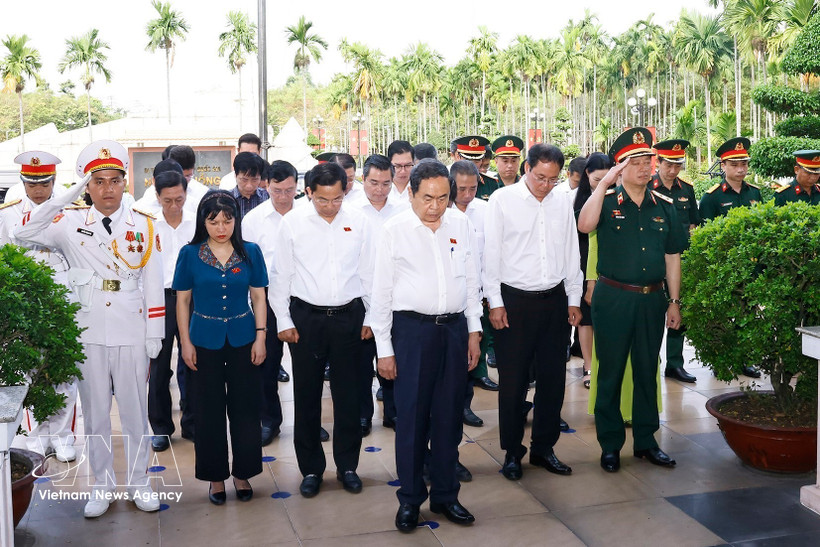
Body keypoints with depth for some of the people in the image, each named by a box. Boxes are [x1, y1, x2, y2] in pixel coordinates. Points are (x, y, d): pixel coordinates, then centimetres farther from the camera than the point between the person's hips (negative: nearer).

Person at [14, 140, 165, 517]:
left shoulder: (144, 226, 2)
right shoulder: (71, 223, 0)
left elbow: (153, 285, 3)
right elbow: (23, 234, -15)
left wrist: (154, 338, 1)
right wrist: (68, 197, -21)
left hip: (131, 334, 0)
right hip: (88, 334, 0)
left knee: (135, 412, 8)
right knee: (95, 413, 10)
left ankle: (138, 483, 24)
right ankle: (102, 486, 25)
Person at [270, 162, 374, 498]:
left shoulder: (358, 223, 2)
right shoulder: (293, 223, -1)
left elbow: (368, 273, 8)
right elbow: (281, 275, 2)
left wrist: (370, 317, 6)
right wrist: (284, 321, -1)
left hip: (348, 316, 1)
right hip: (305, 316, -1)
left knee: (348, 395, 8)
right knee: (307, 395, 6)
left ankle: (347, 465, 24)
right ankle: (311, 468, 20)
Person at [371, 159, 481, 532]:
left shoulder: (461, 225, 4)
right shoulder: (394, 231, -5)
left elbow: (471, 280, 12)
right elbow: (381, 292, -3)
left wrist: (474, 331, 10)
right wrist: (384, 348, -3)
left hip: (454, 327, 3)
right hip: (412, 329, -3)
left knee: (449, 416, 11)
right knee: (411, 417, 3)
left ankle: (445, 494, 26)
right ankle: (409, 499, 19)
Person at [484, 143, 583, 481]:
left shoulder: (562, 202, 7)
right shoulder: (503, 200, -4)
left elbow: (571, 253, 12)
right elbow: (491, 253, -4)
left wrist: (574, 299, 10)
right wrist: (495, 302, -7)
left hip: (554, 300, 4)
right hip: (514, 300, -4)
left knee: (553, 377, 9)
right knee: (513, 380, 2)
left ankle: (544, 448, 23)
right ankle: (512, 452, 16)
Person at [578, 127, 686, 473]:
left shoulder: (664, 207, 6)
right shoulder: (606, 201, -3)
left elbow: (672, 257, 10)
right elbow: (585, 225, -26)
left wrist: (674, 301, 8)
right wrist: (604, 182, -24)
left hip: (652, 299, 3)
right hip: (613, 298, -3)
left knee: (647, 371, 12)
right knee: (610, 372, 5)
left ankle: (645, 440, 25)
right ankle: (610, 444, 16)